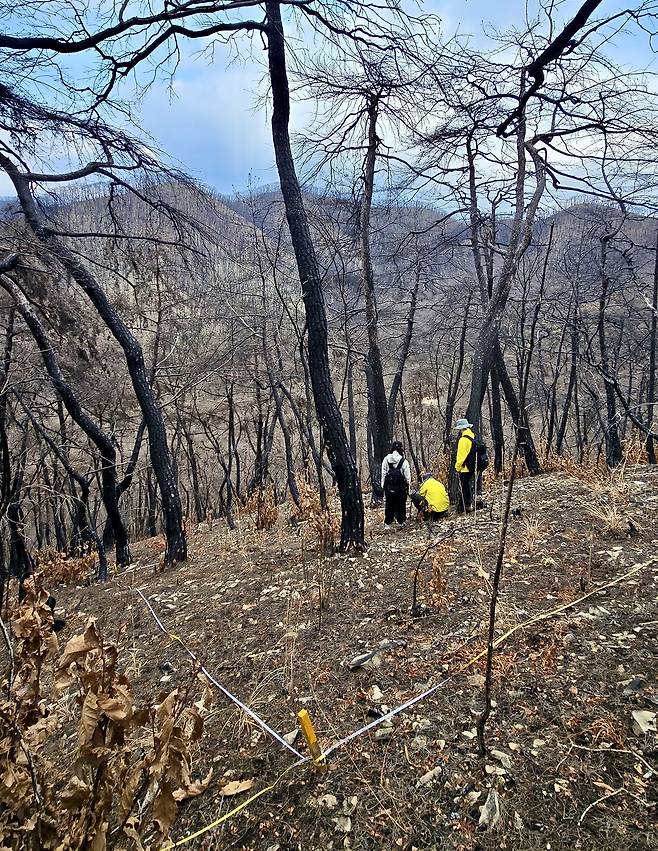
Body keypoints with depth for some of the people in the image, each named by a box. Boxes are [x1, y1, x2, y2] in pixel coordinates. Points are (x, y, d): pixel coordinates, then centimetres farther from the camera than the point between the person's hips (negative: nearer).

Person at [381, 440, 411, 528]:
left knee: (389, 505, 11)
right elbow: (407, 477, -6)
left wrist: (383, 486, 10)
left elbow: (383, 474, 3)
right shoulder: (404, 461, -10)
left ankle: (387, 524, 14)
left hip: (388, 487, 2)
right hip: (401, 487, -2)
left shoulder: (386, 460, -2)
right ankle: (400, 522, 22)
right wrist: (408, 487, 4)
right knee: (400, 505, 12)